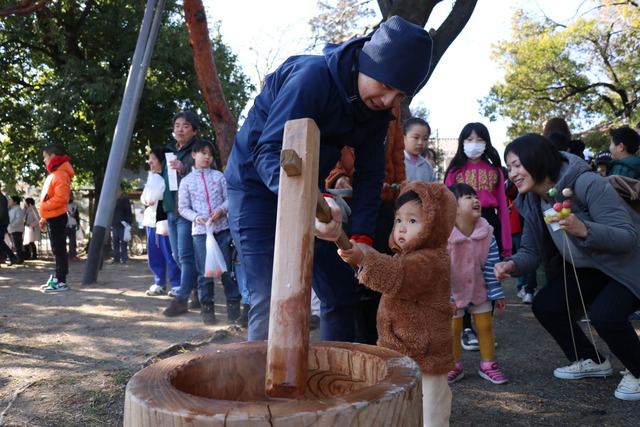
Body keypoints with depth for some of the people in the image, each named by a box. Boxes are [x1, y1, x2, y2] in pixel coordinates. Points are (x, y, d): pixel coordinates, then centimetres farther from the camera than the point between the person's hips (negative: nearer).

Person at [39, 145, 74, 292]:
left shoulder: (60, 175, -14)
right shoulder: (54, 174, 17)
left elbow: (61, 198, -23)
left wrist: (44, 206, -15)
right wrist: (44, 216, 18)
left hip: (57, 217, -10)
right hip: (52, 217, 10)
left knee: (59, 249, -7)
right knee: (57, 249, 13)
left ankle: (61, 281, -4)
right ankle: (57, 278, 19)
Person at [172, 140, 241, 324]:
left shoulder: (218, 176, 6)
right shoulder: (186, 181, 5)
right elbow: (183, 208, 5)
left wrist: (221, 209, -13)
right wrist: (198, 218, -11)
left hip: (222, 228, 1)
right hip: (200, 231, 0)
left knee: (227, 268, 3)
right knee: (204, 272, 2)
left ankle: (233, 304, 13)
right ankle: (206, 307, 13)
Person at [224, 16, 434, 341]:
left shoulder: (378, 108, -5)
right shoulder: (312, 77, -27)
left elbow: (368, 174, -3)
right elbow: (269, 152, -34)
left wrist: (361, 236, -16)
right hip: (257, 183, -7)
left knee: (341, 290, 9)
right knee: (270, 299, -14)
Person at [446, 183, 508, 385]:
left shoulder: (486, 233, -13)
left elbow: (491, 266, -7)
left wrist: (497, 293, -5)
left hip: (479, 289, 3)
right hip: (453, 293, -3)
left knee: (485, 326, 9)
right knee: (454, 330, 7)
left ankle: (488, 365, 27)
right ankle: (454, 366, 25)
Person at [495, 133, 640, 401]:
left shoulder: (587, 184, -29)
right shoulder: (532, 201, -6)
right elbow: (531, 252, -3)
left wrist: (584, 229, -48)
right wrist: (512, 265, -25)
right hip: (590, 268, 8)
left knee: (603, 315, -30)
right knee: (544, 305, -1)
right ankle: (591, 361, 21)